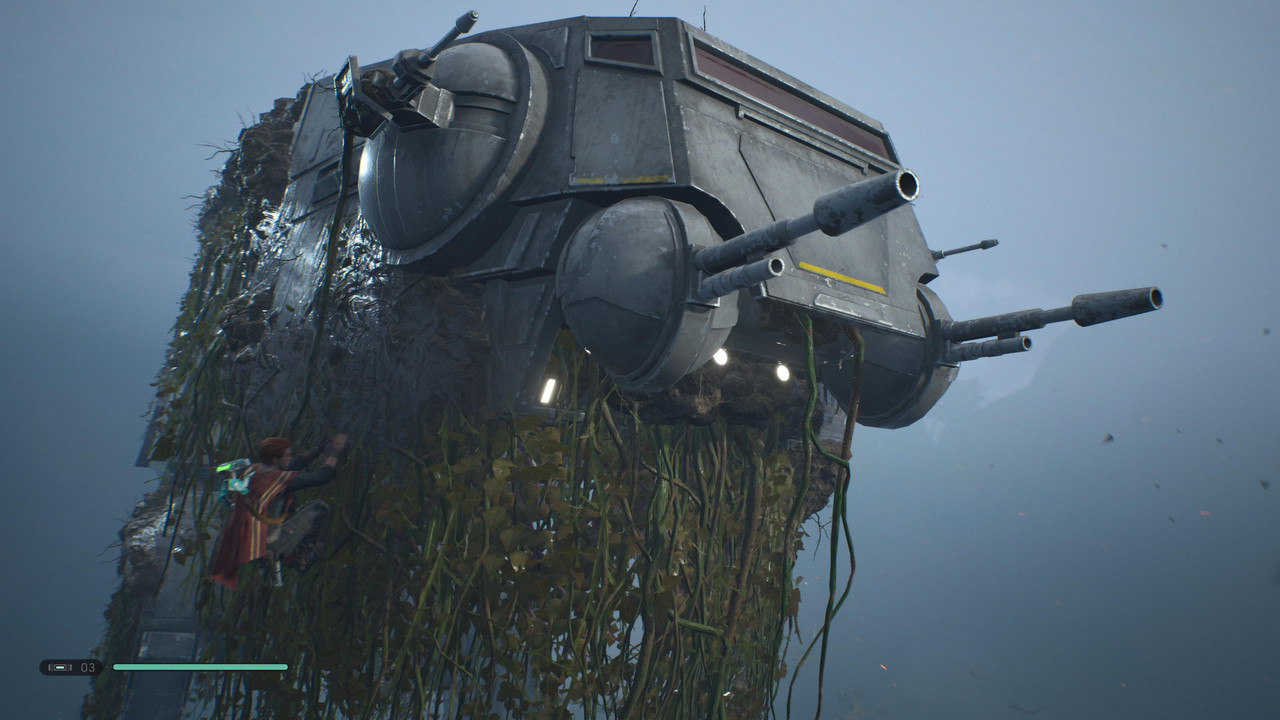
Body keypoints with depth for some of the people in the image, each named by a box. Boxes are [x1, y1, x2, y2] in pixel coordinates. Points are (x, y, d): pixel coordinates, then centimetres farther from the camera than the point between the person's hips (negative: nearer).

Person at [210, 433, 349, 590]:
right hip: (266, 544, -9)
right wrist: (335, 453, 1)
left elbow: (296, 465, 16)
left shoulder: (254, 470, 4)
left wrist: (321, 447, 17)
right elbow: (322, 476, -15)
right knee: (319, 509, -6)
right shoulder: (280, 478, -21)